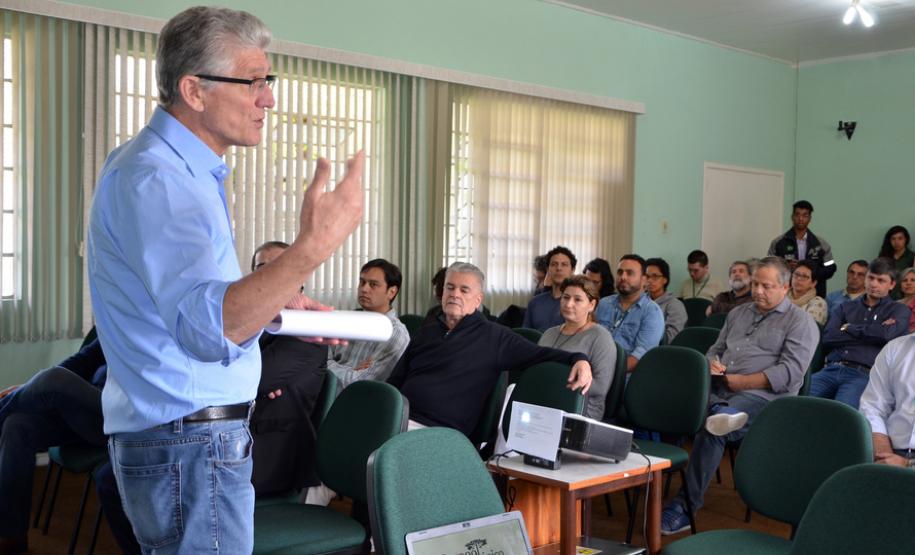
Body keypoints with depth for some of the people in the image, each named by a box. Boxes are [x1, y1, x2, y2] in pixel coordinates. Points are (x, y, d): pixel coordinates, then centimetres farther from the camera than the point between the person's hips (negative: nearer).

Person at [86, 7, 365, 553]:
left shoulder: (184, 170, 13)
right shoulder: (152, 178, -21)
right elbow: (207, 329, -33)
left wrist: (279, 309, 13)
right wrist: (313, 246, -43)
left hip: (192, 431, 10)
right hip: (190, 445, -10)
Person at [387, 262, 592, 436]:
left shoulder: (493, 336, 6)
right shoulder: (428, 328, 21)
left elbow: (540, 354, 1)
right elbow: (395, 379, 22)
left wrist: (578, 360, -17)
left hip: (439, 431, -5)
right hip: (399, 417, 6)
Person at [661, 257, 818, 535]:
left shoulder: (800, 321, 4)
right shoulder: (738, 313, 26)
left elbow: (790, 371, -7)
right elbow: (716, 348, 30)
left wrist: (740, 382, -13)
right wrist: (712, 363, 3)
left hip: (763, 394, -7)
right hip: (717, 389, 7)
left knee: (710, 431, -32)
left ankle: (685, 507, -26)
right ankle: (719, 412, -44)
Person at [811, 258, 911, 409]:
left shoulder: (899, 311, 17)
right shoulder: (846, 307, 24)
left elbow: (886, 334, -6)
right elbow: (827, 338, 6)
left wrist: (849, 328, 7)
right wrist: (872, 332, 3)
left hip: (863, 374, -3)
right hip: (831, 369, 3)